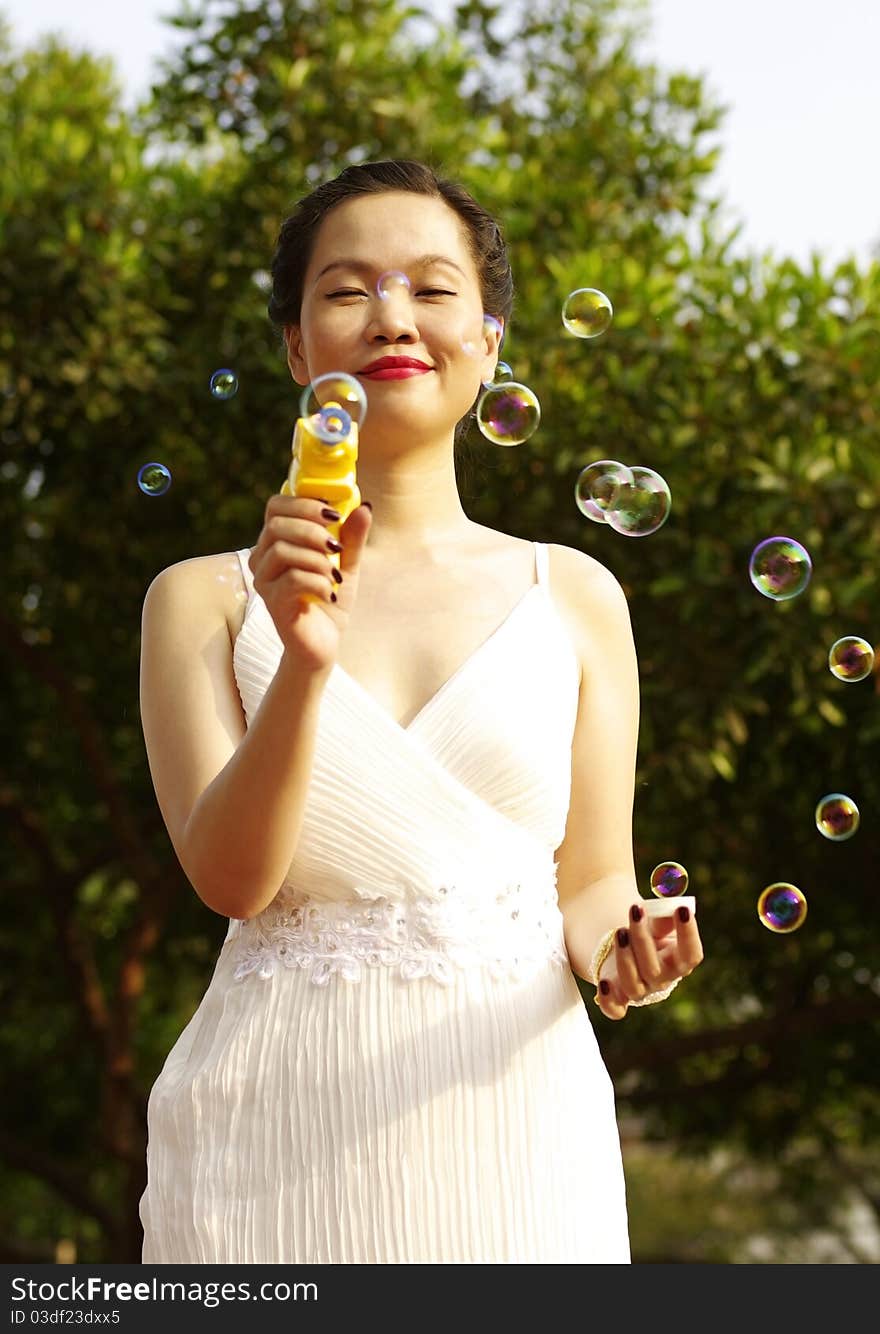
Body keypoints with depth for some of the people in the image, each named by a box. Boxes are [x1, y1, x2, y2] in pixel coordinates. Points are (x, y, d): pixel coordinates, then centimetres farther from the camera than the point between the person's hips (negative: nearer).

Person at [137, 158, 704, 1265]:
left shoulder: (573, 595, 8)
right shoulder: (202, 600, 4)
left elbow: (592, 877, 10)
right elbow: (229, 877, -6)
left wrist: (615, 940, -12)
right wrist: (305, 664, -20)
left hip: (513, 1134, 1)